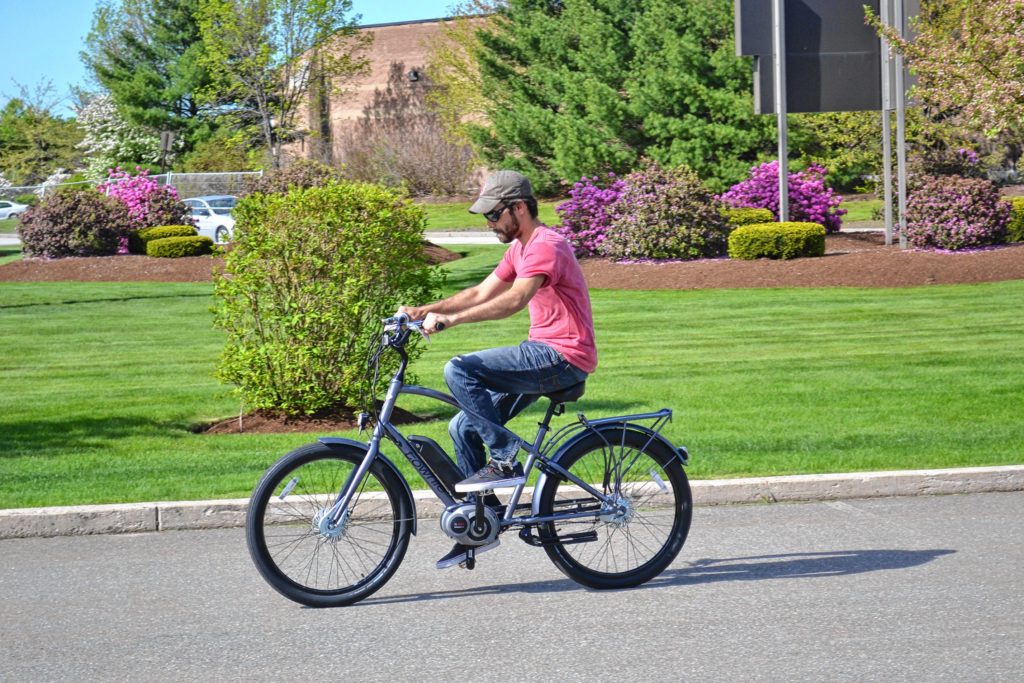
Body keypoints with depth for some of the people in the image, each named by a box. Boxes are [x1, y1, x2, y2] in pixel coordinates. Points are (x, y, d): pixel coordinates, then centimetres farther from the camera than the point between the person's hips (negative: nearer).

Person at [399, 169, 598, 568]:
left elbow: (514, 300, -30)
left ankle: (505, 459, -15)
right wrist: (424, 311, 5)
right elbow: (482, 293, 16)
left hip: (563, 357, -10)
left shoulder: (546, 246, -15)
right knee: (464, 427, 5)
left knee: (460, 370, -22)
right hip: (544, 356, 10)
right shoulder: (520, 248, 18)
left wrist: (451, 319, -37)